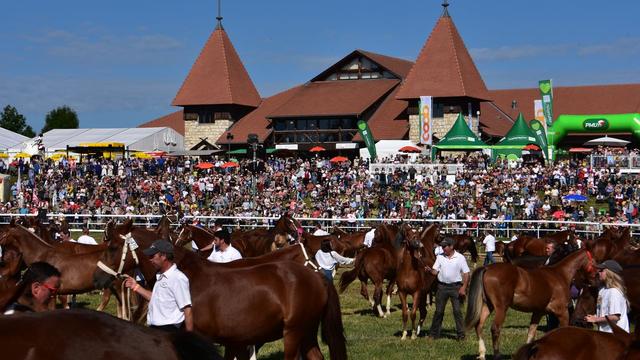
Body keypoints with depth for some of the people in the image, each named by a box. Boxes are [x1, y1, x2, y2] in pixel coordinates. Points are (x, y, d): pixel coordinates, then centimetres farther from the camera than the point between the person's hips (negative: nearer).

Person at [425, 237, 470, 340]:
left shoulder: (460, 258, -4)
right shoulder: (440, 257, 5)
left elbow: (466, 274, -4)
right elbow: (435, 271, 2)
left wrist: (463, 287, -13)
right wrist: (430, 270, -21)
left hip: (455, 287, -3)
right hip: (442, 286, 3)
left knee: (457, 311, -3)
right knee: (439, 311, 7)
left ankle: (461, 334, 5)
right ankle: (434, 333, 14)